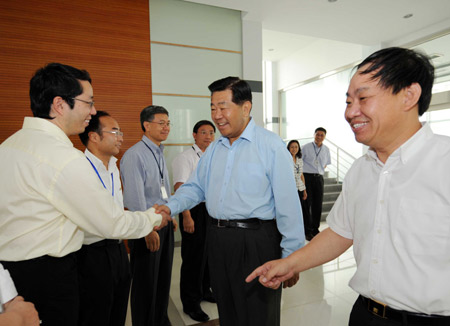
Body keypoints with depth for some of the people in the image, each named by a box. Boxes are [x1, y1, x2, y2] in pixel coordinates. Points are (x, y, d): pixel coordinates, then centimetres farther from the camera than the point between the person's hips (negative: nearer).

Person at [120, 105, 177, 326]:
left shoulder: (159, 153, 12)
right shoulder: (135, 155, -16)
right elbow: (135, 196, -22)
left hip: (164, 223, 9)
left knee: (163, 278, 20)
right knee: (146, 282, 8)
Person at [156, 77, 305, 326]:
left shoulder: (271, 146, -12)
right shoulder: (213, 149, 9)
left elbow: (288, 205, -14)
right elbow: (196, 187, 12)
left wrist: (291, 258, -11)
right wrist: (170, 207, -7)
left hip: (256, 242, -6)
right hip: (218, 239, 6)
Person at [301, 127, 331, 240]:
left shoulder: (326, 149, 10)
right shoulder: (306, 147, -3)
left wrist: (320, 171, 13)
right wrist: (301, 175, -1)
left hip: (319, 178, 4)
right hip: (307, 177, -4)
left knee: (318, 205, 7)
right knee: (307, 204, -2)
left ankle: (315, 229, 19)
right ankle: (307, 231, 5)